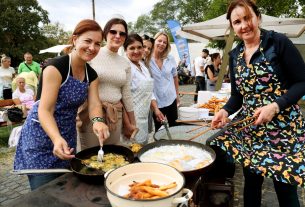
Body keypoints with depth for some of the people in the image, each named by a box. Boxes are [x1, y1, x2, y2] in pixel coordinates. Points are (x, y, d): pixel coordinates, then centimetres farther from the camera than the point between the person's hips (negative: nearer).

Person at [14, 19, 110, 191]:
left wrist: (98, 121, -33)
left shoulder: (92, 75, 1)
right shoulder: (56, 67, -19)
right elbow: (45, 110, -24)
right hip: (42, 136, -6)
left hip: (68, 137, 6)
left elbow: (94, 104, -10)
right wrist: (57, 139, -41)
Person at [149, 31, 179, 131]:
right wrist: (154, 107, -13)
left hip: (171, 100, 3)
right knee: (157, 131, 10)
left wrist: (177, 95, 13)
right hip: (156, 102, -3)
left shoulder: (170, 59, -1)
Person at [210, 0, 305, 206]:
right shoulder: (235, 55, 6)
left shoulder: (278, 42, -9)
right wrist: (225, 111, -7)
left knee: (285, 187, 7)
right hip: (250, 129, 5)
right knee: (251, 181, 15)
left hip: (283, 127, -4)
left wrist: (275, 106, -23)